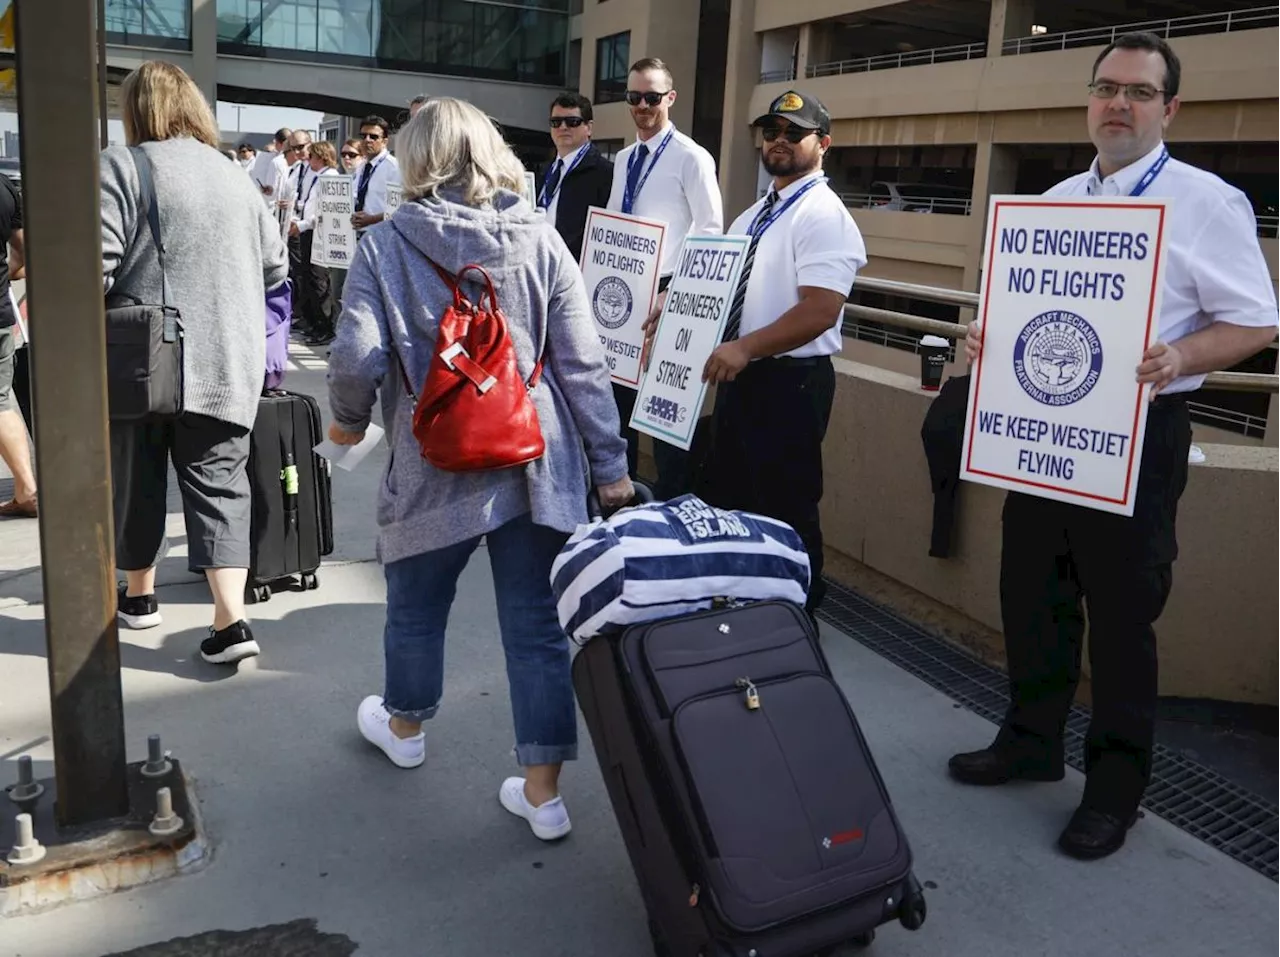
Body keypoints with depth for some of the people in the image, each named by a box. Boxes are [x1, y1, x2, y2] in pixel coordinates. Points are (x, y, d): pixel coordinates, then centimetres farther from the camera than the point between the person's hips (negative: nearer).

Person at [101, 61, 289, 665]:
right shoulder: (236, 178, 11)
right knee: (219, 485, 3)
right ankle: (230, 620, -7)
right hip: (229, 364, 3)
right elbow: (275, 266, 16)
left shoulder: (121, 167, -5)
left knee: (134, 480, 14)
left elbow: (94, 268, -13)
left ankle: (138, 595, 30)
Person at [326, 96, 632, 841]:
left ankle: (404, 726, 46)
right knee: (536, 622, 8)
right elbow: (583, 365, -3)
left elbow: (357, 359, -13)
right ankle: (543, 791, 15)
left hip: (434, 464, -1)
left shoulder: (386, 247, -5)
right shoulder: (540, 241, -1)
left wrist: (349, 420, 9)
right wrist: (610, 465, 3)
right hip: (535, 460, 1)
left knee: (417, 605, 22)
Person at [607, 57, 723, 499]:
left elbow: (711, 230, -13)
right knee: (619, 388, 16)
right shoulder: (623, 160, 13)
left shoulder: (691, 157, -9)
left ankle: (672, 499, 13)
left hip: (665, 294, -7)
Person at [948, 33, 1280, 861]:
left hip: (1137, 433, -6)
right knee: (1033, 595, 14)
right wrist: (991, 337, -3)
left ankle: (1116, 786, 22)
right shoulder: (1054, 201, 12)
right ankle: (1032, 741, 34)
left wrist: (1180, 358, -27)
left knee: (1122, 613, 4)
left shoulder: (1208, 203, -7)